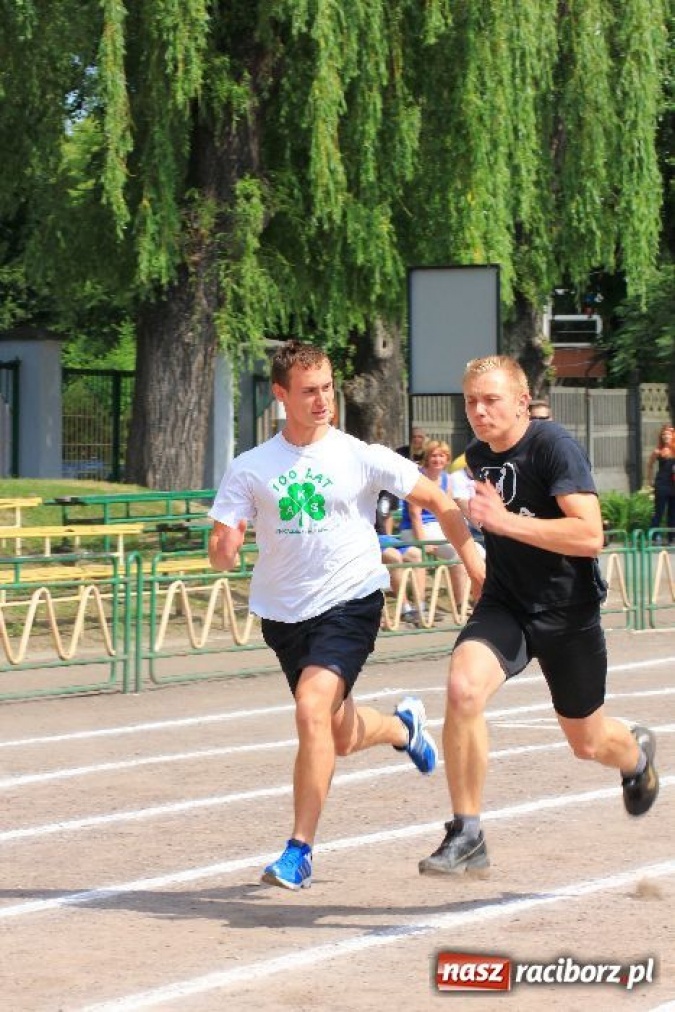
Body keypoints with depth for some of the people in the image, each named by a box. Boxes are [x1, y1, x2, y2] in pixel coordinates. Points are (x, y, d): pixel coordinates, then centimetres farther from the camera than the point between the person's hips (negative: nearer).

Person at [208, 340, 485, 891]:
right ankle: (404, 726, 51)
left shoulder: (360, 456, -5)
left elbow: (438, 500, 1)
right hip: (283, 612, 4)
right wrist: (225, 548, -25)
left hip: (350, 602, -3)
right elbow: (220, 554, -1)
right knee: (341, 735, 14)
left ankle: (300, 851, -18)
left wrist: (474, 562, -5)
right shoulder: (250, 469, 0)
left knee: (312, 708, -25)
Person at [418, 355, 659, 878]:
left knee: (588, 742, 11)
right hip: (505, 604, 4)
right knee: (463, 688, -26)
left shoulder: (554, 446, -19)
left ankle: (637, 752, 52)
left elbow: (589, 536, -30)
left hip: (568, 613, -4)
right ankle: (466, 836, -18)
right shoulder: (479, 455, 3)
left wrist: (506, 521, -35)